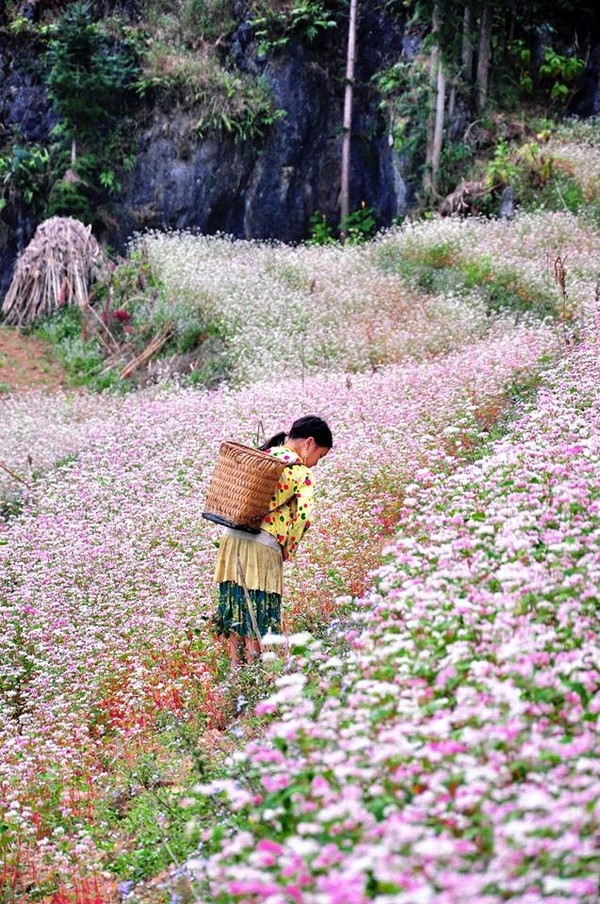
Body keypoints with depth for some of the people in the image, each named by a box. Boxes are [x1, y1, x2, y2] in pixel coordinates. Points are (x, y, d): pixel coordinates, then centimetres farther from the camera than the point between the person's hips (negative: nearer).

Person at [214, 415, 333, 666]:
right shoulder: (301, 472, -5)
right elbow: (303, 516, -17)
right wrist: (289, 549, -3)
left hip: (231, 539, 6)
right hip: (263, 547, -6)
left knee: (235, 615, 14)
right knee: (258, 619, 4)